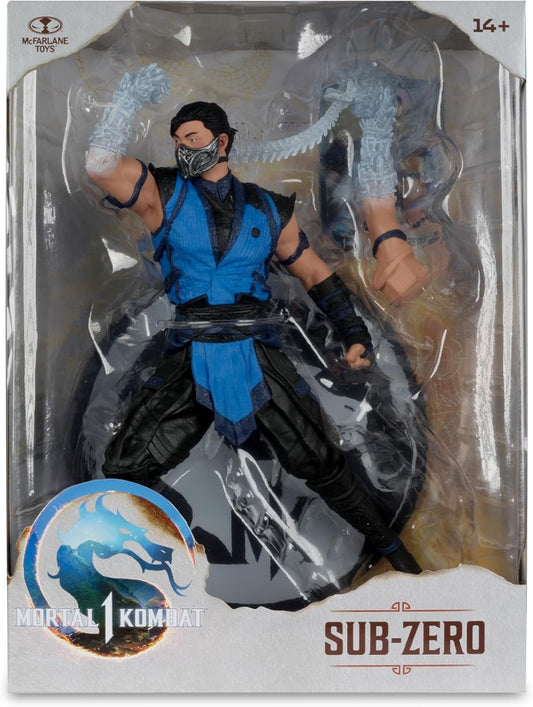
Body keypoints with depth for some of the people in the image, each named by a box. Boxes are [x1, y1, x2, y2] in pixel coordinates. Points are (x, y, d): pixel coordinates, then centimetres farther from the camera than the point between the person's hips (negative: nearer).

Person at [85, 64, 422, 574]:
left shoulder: (268, 209, 8)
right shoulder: (165, 195, 5)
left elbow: (314, 272, 14)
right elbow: (101, 165, -11)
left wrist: (354, 333, 6)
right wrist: (129, 97, -8)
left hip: (259, 355, 0)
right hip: (190, 359, 0)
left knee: (320, 465, 5)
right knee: (124, 469, -3)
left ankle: (388, 545, 27)